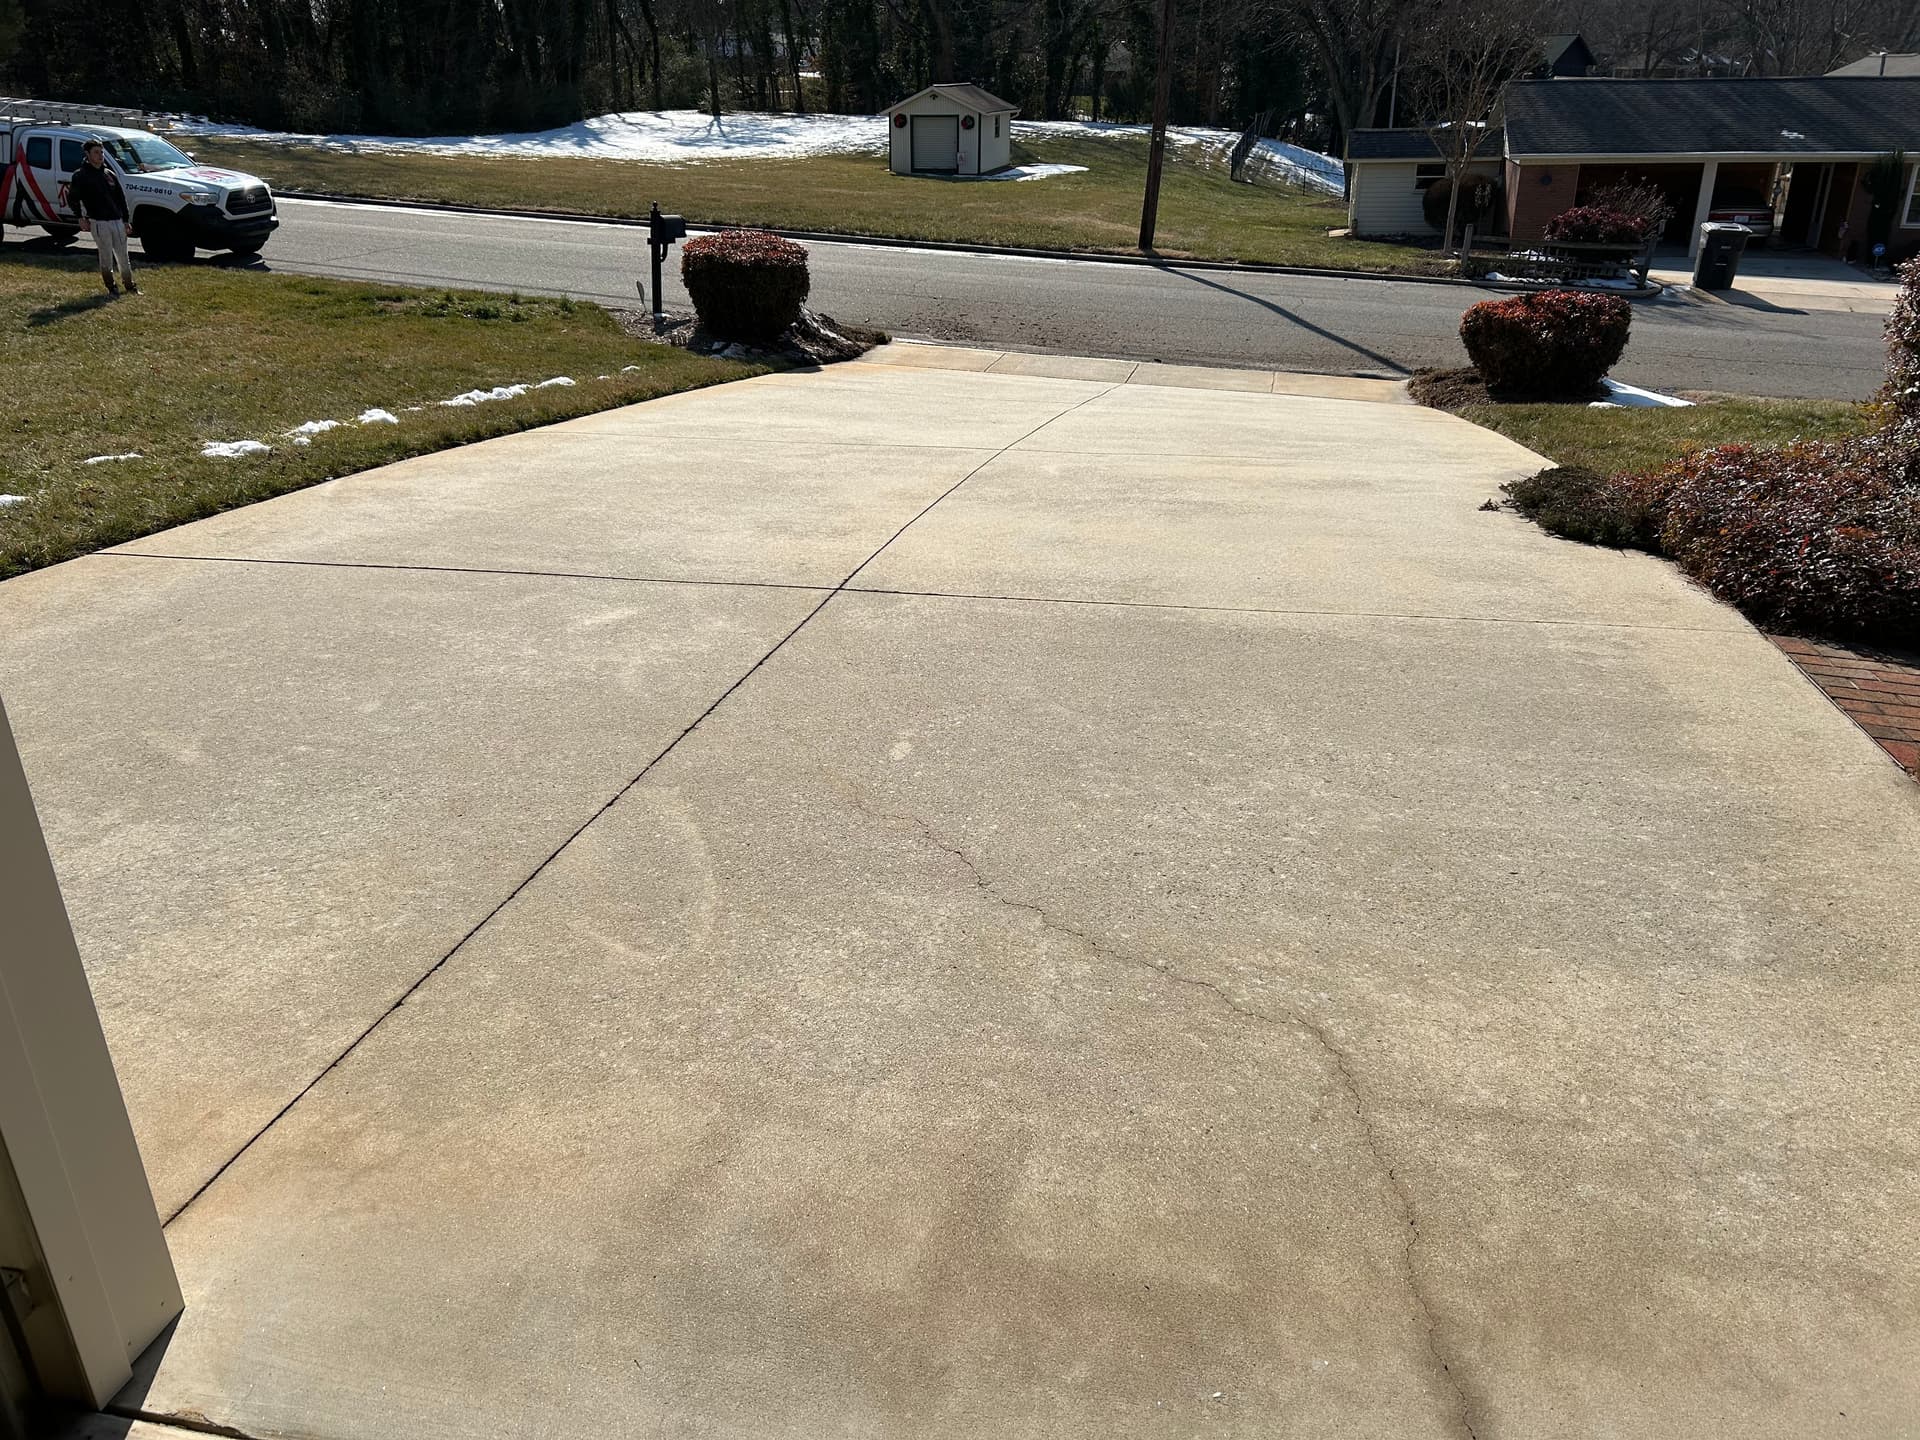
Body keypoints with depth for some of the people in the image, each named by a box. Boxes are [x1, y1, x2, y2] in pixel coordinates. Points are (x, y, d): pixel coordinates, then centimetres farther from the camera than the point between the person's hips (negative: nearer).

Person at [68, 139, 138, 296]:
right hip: (98, 222, -4)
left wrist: (125, 220, 12)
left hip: (117, 221, 4)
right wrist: (81, 217, -4)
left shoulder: (110, 174, 14)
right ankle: (111, 287, 9)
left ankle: (130, 285, 21)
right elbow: (72, 199, 2)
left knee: (123, 256, 9)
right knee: (106, 256, -1)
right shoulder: (81, 176, -1)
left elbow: (121, 198, 17)